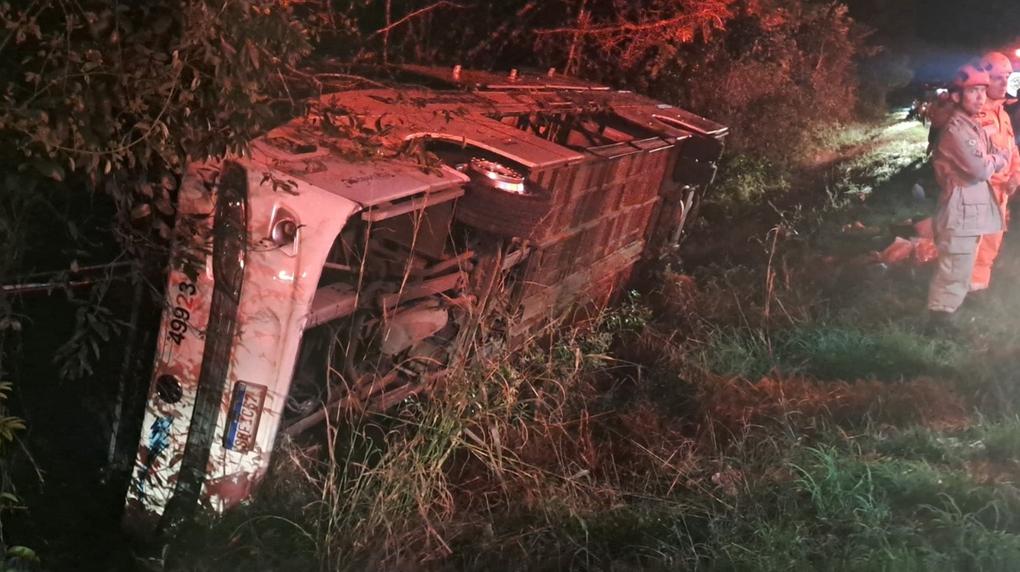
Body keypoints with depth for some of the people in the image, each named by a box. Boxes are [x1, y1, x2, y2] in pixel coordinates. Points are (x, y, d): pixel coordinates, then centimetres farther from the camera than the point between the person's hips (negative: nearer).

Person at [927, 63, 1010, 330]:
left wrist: (990, 160, -10)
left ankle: (945, 315, 28)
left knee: (960, 271, 18)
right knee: (955, 272, -8)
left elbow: (1002, 161, 11)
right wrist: (993, 160, 0)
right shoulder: (956, 129, -16)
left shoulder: (976, 127, 14)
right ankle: (939, 321, -1)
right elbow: (979, 169, -21)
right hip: (961, 210, -10)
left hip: (974, 209, 10)